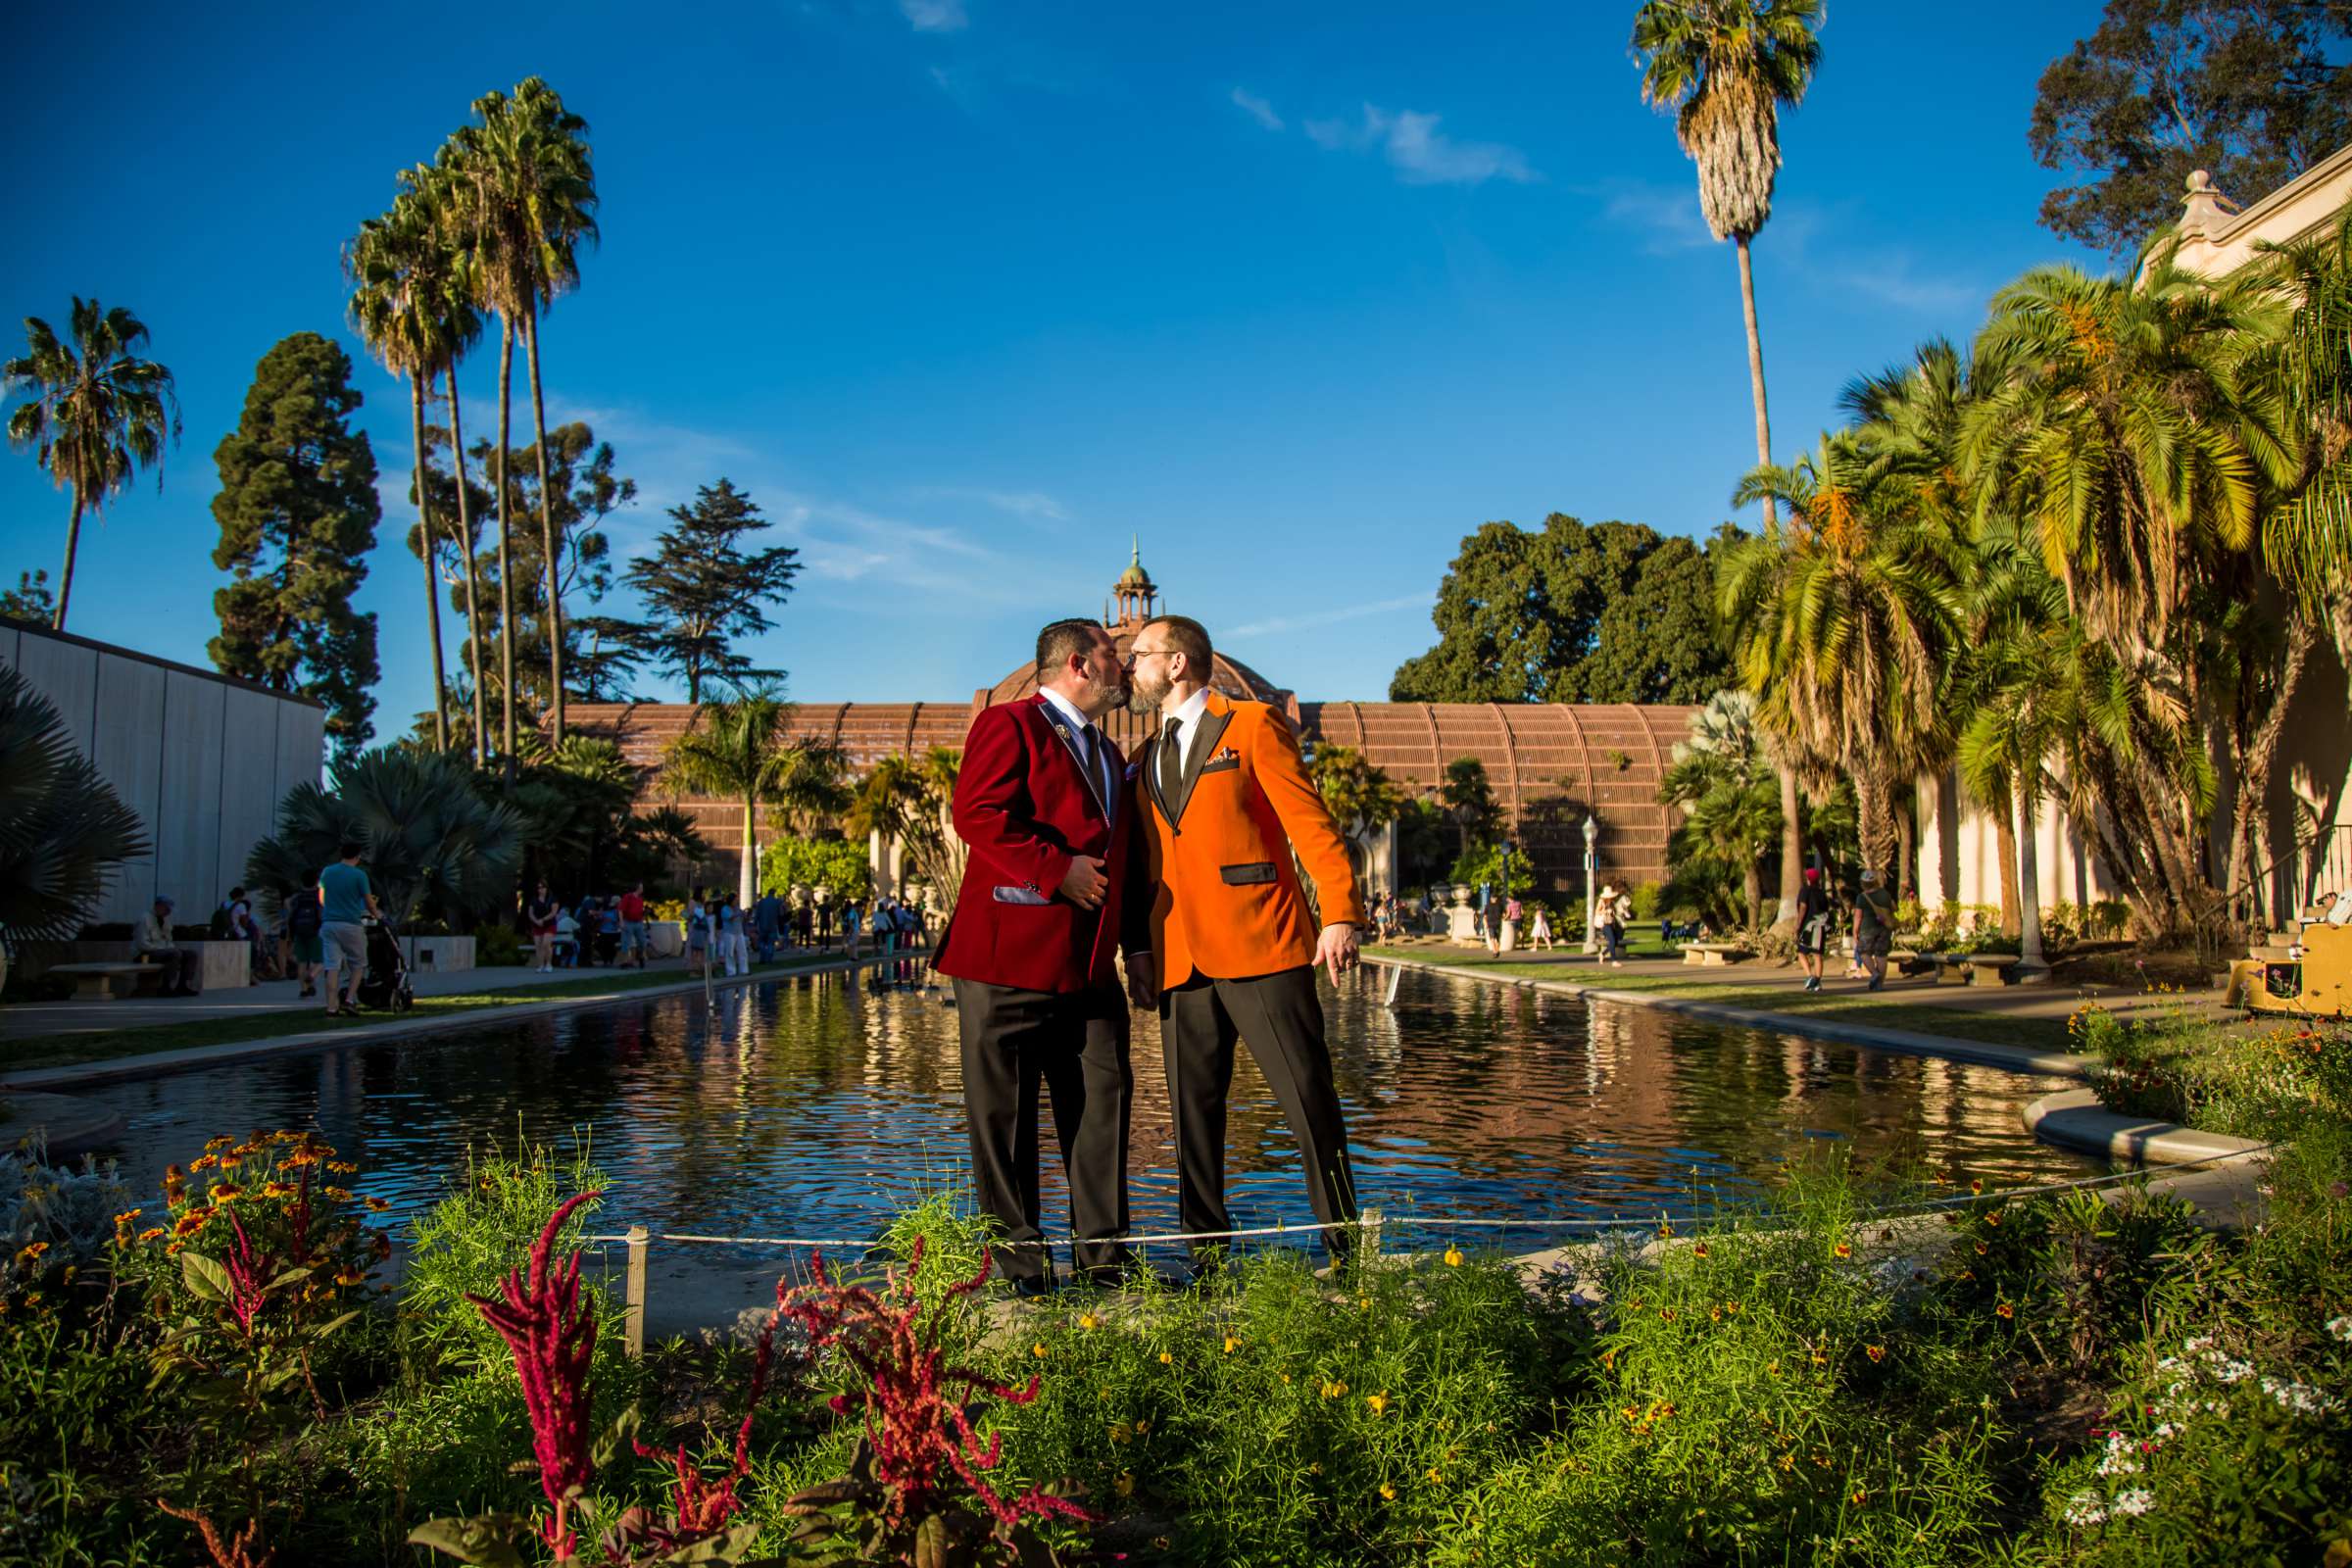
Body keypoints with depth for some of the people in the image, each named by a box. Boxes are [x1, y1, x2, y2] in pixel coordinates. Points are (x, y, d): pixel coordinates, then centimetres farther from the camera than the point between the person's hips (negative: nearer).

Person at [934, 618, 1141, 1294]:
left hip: (1089, 962, 7)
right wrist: (1056, 869, -19)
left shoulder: (1107, 754, 25)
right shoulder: (1008, 725, -2)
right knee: (1007, 1111, 1)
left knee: (1104, 1097, 3)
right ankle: (1018, 1257, 11)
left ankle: (1102, 1251, 12)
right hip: (1011, 953, -7)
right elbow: (976, 813, -17)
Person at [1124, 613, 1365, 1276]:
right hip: (1180, 963, 6)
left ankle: (1346, 1249, 8)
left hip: (1261, 948, -6)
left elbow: (1309, 821, -4)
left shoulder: (1251, 726, 3)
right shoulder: (1147, 761, 21)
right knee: (1193, 1112, 6)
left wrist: (1341, 914, -13)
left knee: (1309, 1100, -4)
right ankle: (1206, 1256, 15)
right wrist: (1137, 947, 6)